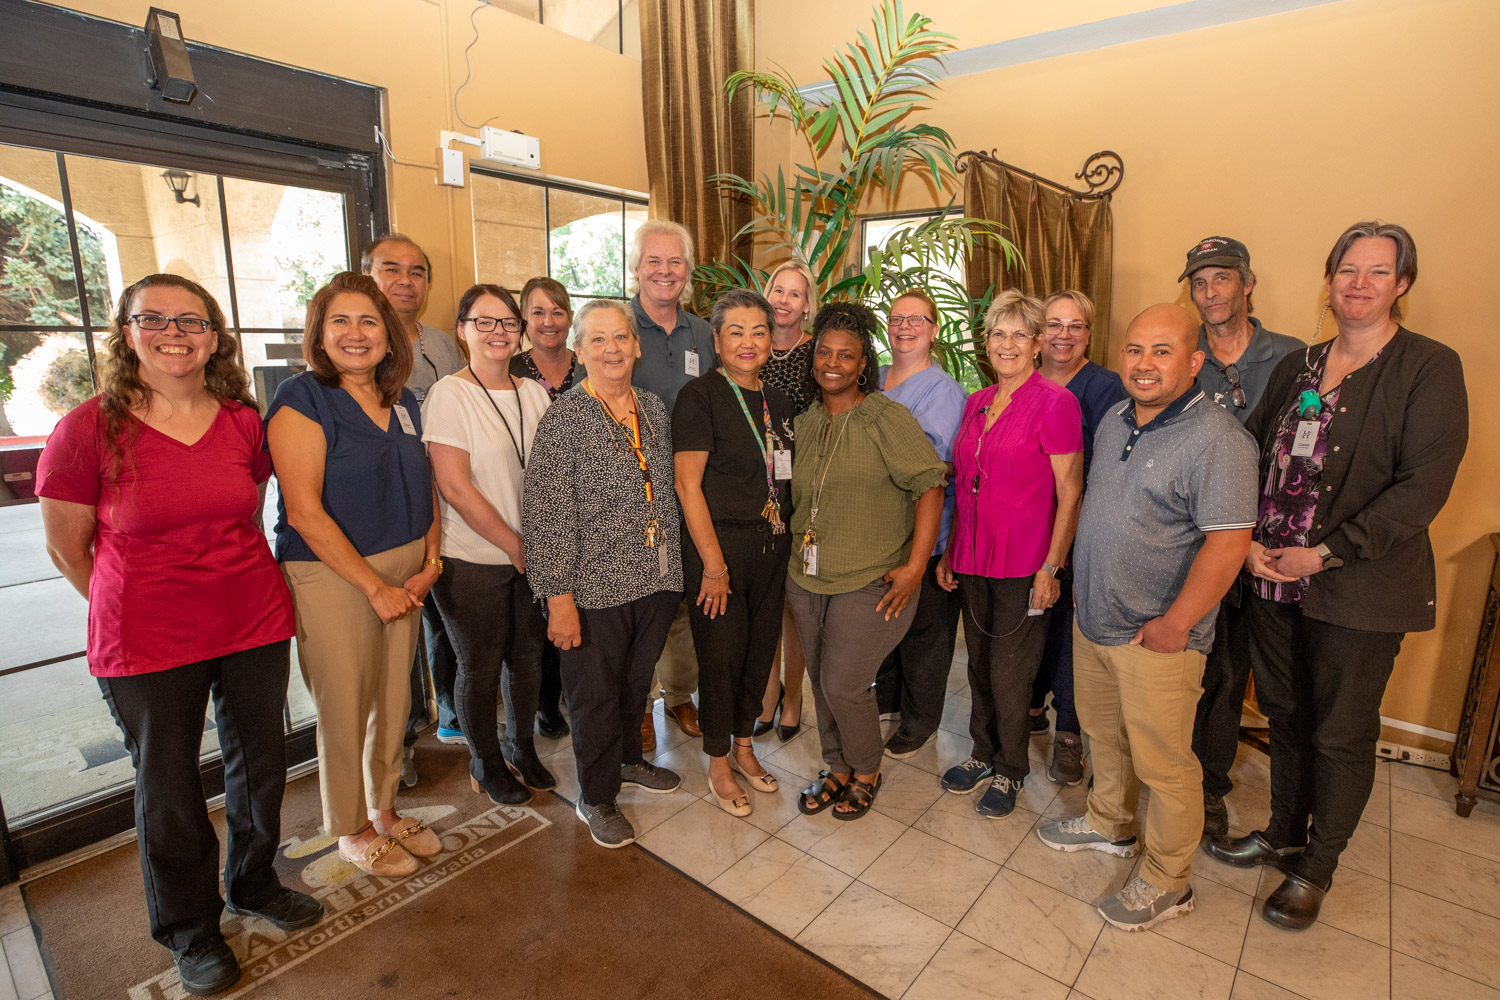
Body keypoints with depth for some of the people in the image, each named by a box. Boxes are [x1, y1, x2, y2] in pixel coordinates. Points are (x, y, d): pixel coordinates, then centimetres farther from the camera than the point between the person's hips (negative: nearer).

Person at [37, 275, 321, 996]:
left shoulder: (243, 422, -2)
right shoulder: (89, 429, -12)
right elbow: (67, 546, -2)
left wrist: (236, 579, 12)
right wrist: (140, 611, 4)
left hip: (255, 625, 3)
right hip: (148, 647, -3)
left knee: (261, 763, 17)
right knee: (168, 790, 13)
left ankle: (254, 884, 44)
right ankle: (191, 932, 37)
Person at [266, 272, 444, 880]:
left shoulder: (404, 403, 8)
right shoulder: (302, 400, -10)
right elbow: (303, 511, -16)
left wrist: (429, 563, -1)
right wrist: (375, 586, -15)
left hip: (405, 574, 6)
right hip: (332, 577, -5)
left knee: (394, 700, 16)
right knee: (344, 710, 8)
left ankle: (384, 811, 39)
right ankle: (351, 830, 31)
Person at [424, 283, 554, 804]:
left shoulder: (534, 393, 7)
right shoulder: (449, 395, -10)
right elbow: (455, 488, -15)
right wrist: (514, 546, -12)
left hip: (532, 554, 5)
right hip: (473, 560, -5)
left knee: (528, 657, 16)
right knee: (481, 667, 10)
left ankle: (522, 745, 40)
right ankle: (486, 762, 33)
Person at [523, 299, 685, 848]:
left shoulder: (653, 408, 6)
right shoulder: (564, 419, -12)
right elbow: (547, 516, -15)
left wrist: (673, 566, 15)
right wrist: (559, 598, -17)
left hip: (655, 579, 6)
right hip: (595, 587, -5)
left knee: (637, 680, 23)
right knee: (596, 695, 11)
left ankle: (628, 759, 48)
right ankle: (596, 797, 33)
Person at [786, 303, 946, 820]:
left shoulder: (886, 418, -11)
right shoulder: (804, 423, 8)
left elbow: (930, 485, -14)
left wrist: (914, 566, -18)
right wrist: (797, 552, 9)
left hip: (869, 583, -6)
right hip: (806, 580, 6)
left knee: (844, 686, -1)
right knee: (821, 682, 15)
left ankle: (867, 771, 28)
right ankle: (837, 767, 38)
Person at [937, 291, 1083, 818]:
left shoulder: (1055, 401, -9)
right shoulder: (977, 403, 10)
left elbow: (1070, 494, -10)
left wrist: (1051, 567, -14)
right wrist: (949, 551, 12)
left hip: (1024, 566, -6)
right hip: (973, 560, 6)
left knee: (1008, 674, 6)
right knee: (979, 666, 17)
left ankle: (1010, 771, 28)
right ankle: (984, 754, 37)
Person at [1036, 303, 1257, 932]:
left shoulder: (1218, 439, -18)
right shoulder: (1114, 420, 7)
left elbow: (1228, 543, -22)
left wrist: (1174, 624, -20)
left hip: (1156, 637, -7)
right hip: (1091, 620, 7)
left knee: (1162, 762, 8)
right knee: (1104, 732, 23)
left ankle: (1168, 881, 29)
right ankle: (1109, 825, 46)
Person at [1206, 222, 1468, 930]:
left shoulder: (1430, 368, -7)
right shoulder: (1296, 367, 9)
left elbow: (1424, 486, -15)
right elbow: (1250, 454, 8)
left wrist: (1324, 554, -18)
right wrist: (1248, 540, -6)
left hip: (1360, 589, -4)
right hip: (1274, 580, 5)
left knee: (1341, 734, 10)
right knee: (1286, 715, 18)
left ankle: (1316, 868, 30)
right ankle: (1284, 834, 39)